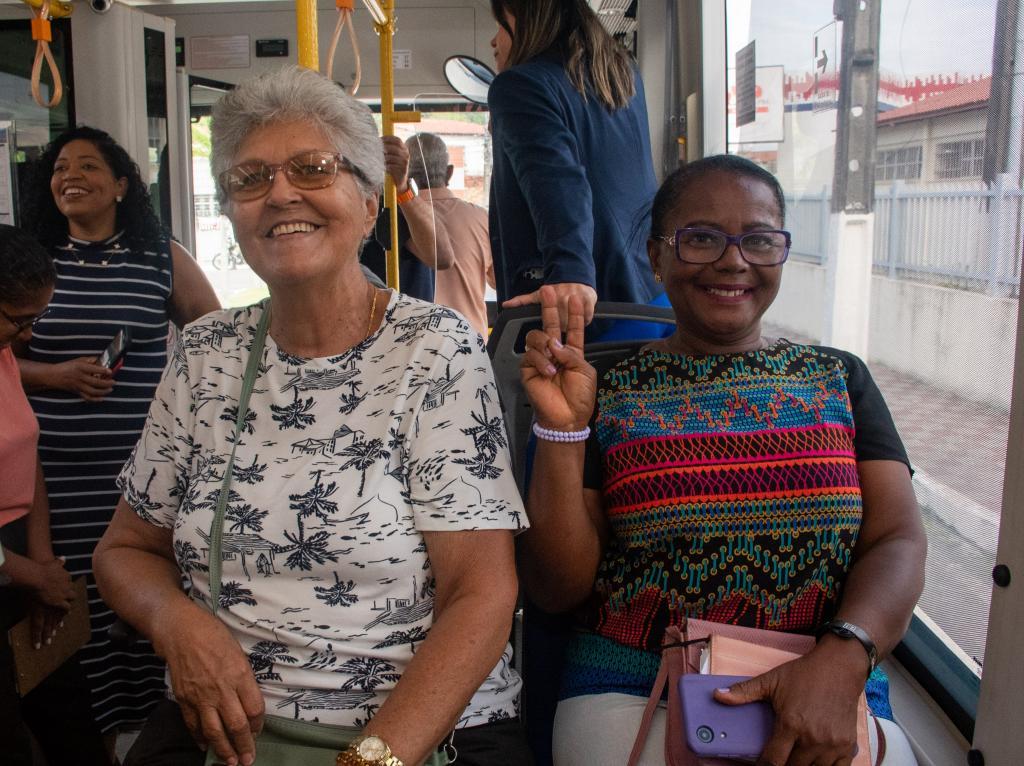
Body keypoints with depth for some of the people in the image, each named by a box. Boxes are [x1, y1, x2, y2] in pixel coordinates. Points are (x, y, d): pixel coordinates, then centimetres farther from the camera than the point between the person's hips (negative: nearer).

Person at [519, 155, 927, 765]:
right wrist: (563, 429, -12)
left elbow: (898, 541, 0)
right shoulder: (608, 393, 2)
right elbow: (558, 589, 0)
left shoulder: (840, 378, 9)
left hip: (828, 685, 2)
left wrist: (842, 661, -18)